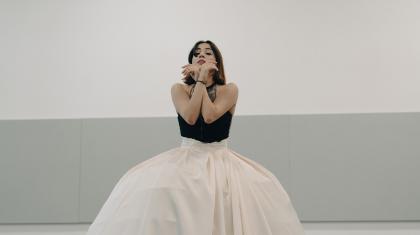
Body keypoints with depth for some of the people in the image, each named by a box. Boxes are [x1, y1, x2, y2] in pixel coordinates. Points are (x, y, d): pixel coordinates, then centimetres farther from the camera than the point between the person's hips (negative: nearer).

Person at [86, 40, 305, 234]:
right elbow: (190, 117, -16)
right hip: (186, 159, 0)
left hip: (220, 160, 0)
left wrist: (201, 79, -9)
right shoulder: (179, 89, 4)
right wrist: (200, 78, -10)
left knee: (255, 191, -28)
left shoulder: (229, 89, 0)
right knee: (154, 193, -29)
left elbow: (210, 116, -18)